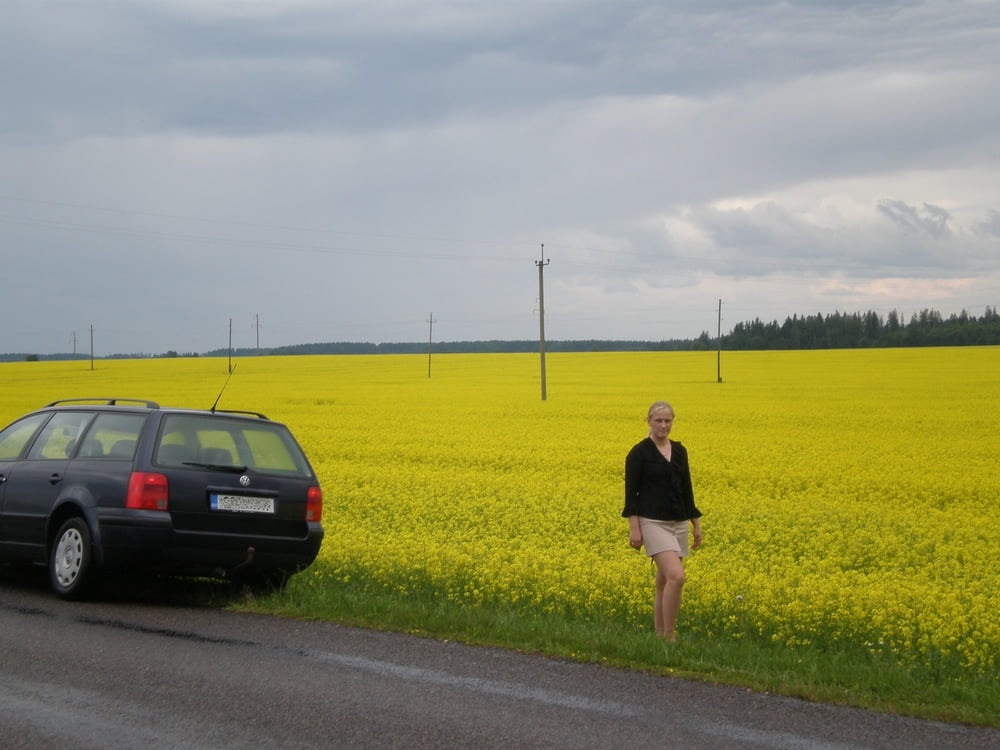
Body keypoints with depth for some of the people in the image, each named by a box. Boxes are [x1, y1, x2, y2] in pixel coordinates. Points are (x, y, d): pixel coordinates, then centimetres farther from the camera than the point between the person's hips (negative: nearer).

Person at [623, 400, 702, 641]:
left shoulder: (679, 451, 11)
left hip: (678, 523, 6)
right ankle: (669, 636, -14)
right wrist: (634, 528, -14)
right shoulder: (639, 452, -7)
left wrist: (696, 524, 15)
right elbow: (631, 492, -8)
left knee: (664, 581, 9)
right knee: (676, 576, -20)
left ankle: (660, 634, 16)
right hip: (653, 522, -6)